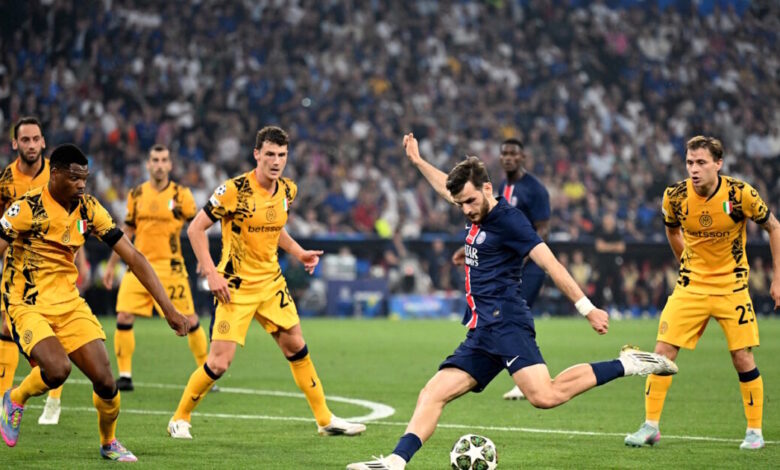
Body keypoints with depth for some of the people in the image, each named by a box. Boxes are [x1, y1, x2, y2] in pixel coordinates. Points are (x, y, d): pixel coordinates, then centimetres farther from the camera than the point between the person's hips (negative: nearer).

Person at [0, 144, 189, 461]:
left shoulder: (89, 209, -1)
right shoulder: (27, 208, -16)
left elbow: (132, 256, 0)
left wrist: (168, 308, -4)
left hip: (69, 303, 5)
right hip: (27, 304, -5)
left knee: (104, 379, -6)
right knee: (57, 369, -28)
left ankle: (109, 443, 22)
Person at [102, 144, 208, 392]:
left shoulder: (181, 195, -2)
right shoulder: (136, 194, 7)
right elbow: (126, 231, 17)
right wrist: (111, 265, 18)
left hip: (170, 267, -2)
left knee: (190, 321, -4)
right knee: (123, 318, -10)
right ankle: (124, 375, 2)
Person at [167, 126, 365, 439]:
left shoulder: (288, 190, 3)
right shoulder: (234, 190, -18)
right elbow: (195, 228, -13)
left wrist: (299, 253, 10)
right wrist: (211, 273, -20)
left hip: (271, 282, 6)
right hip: (235, 285, -6)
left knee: (296, 347, 9)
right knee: (219, 363, -9)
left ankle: (325, 419, 20)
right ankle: (179, 419, 10)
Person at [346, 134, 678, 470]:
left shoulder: (507, 219, -8)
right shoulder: (477, 216, 18)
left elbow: (549, 263, -13)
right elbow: (448, 188, 41)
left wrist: (586, 308, -18)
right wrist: (418, 161, 51)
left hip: (505, 324, -9)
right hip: (482, 334, 9)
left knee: (545, 396, -26)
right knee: (433, 394, -2)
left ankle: (626, 364, -16)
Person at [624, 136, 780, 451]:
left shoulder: (740, 194, -17)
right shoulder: (674, 196, -10)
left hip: (732, 287, -2)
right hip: (691, 286, 2)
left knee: (743, 359, -4)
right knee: (662, 352, -6)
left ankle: (755, 431, 13)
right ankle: (650, 426, 5)